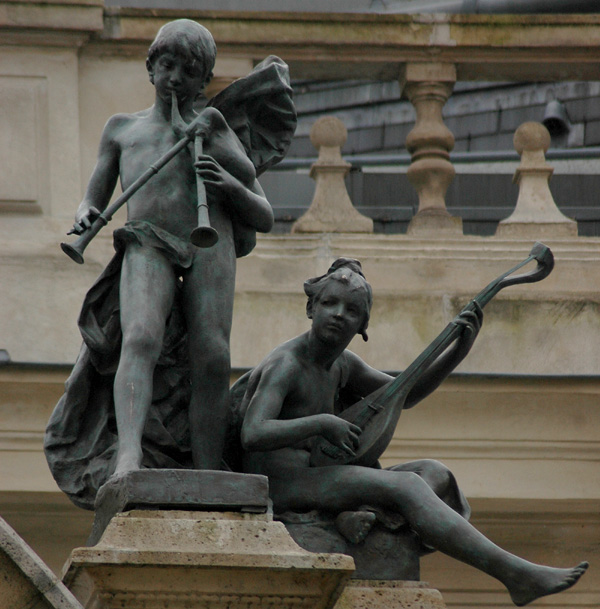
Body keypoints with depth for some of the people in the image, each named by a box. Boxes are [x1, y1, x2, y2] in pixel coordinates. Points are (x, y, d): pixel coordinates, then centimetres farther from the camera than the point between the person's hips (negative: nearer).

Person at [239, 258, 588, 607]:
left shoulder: (341, 364, 14)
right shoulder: (284, 365, -13)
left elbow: (404, 395, 24)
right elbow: (253, 436, -26)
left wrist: (460, 350, 12)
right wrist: (323, 423, -28)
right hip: (278, 489, -10)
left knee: (435, 474, 1)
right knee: (407, 486, -23)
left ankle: (355, 515, -27)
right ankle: (516, 574, -30)